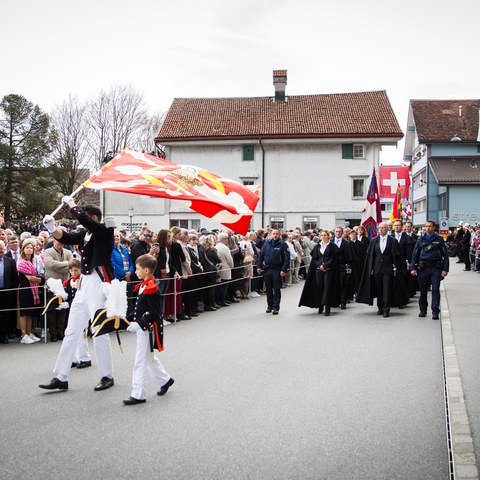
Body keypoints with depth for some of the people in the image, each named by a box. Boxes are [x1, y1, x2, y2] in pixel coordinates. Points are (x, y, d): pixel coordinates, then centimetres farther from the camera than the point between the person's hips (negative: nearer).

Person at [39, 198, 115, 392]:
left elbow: (83, 218, -22)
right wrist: (52, 228, -12)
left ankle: (107, 376, 12)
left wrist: (71, 203, -7)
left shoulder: (105, 231, -10)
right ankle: (61, 378, 15)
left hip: (99, 285, -8)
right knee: (71, 332, 9)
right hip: (84, 284, 8)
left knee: (100, 332, -2)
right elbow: (65, 238, 6)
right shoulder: (84, 233, 11)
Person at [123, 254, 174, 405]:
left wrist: (138, 324, -25)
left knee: (140, 362, -3)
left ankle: (138, 395, 3)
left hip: (147, 330, -10)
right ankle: (165, 380, 37)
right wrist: (135, 322, 8)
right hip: (142, 328, 10)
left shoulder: (151, 288, -20)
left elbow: (154, 313, -23)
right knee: (149, 358, 22)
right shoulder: (143, 285, 9)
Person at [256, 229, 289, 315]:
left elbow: (287, 258, -8)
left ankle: (276, 307, 4)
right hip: (267, 269, 4)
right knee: (268, 289, 11)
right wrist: (259, 266, 3)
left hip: (277, 270, -4)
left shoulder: (283, 245, -4)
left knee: (276, 289, -1)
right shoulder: (266, 243, 8)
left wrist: (284, 270, -15)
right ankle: (269, 306, 22)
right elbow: (261, 255, 11)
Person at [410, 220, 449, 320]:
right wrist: (413, 268, -1)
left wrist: (445, 269, -5)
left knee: (435, 290, -6)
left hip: (436, 268, -2)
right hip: (423, 268, 2)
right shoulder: (421, 240, 9)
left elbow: (445, 254, 3)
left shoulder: (439, 239, 4)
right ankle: (423, 310, 21)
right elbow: (415, 254, 9)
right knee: (423, 290, 8)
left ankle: (435, 311, -3)